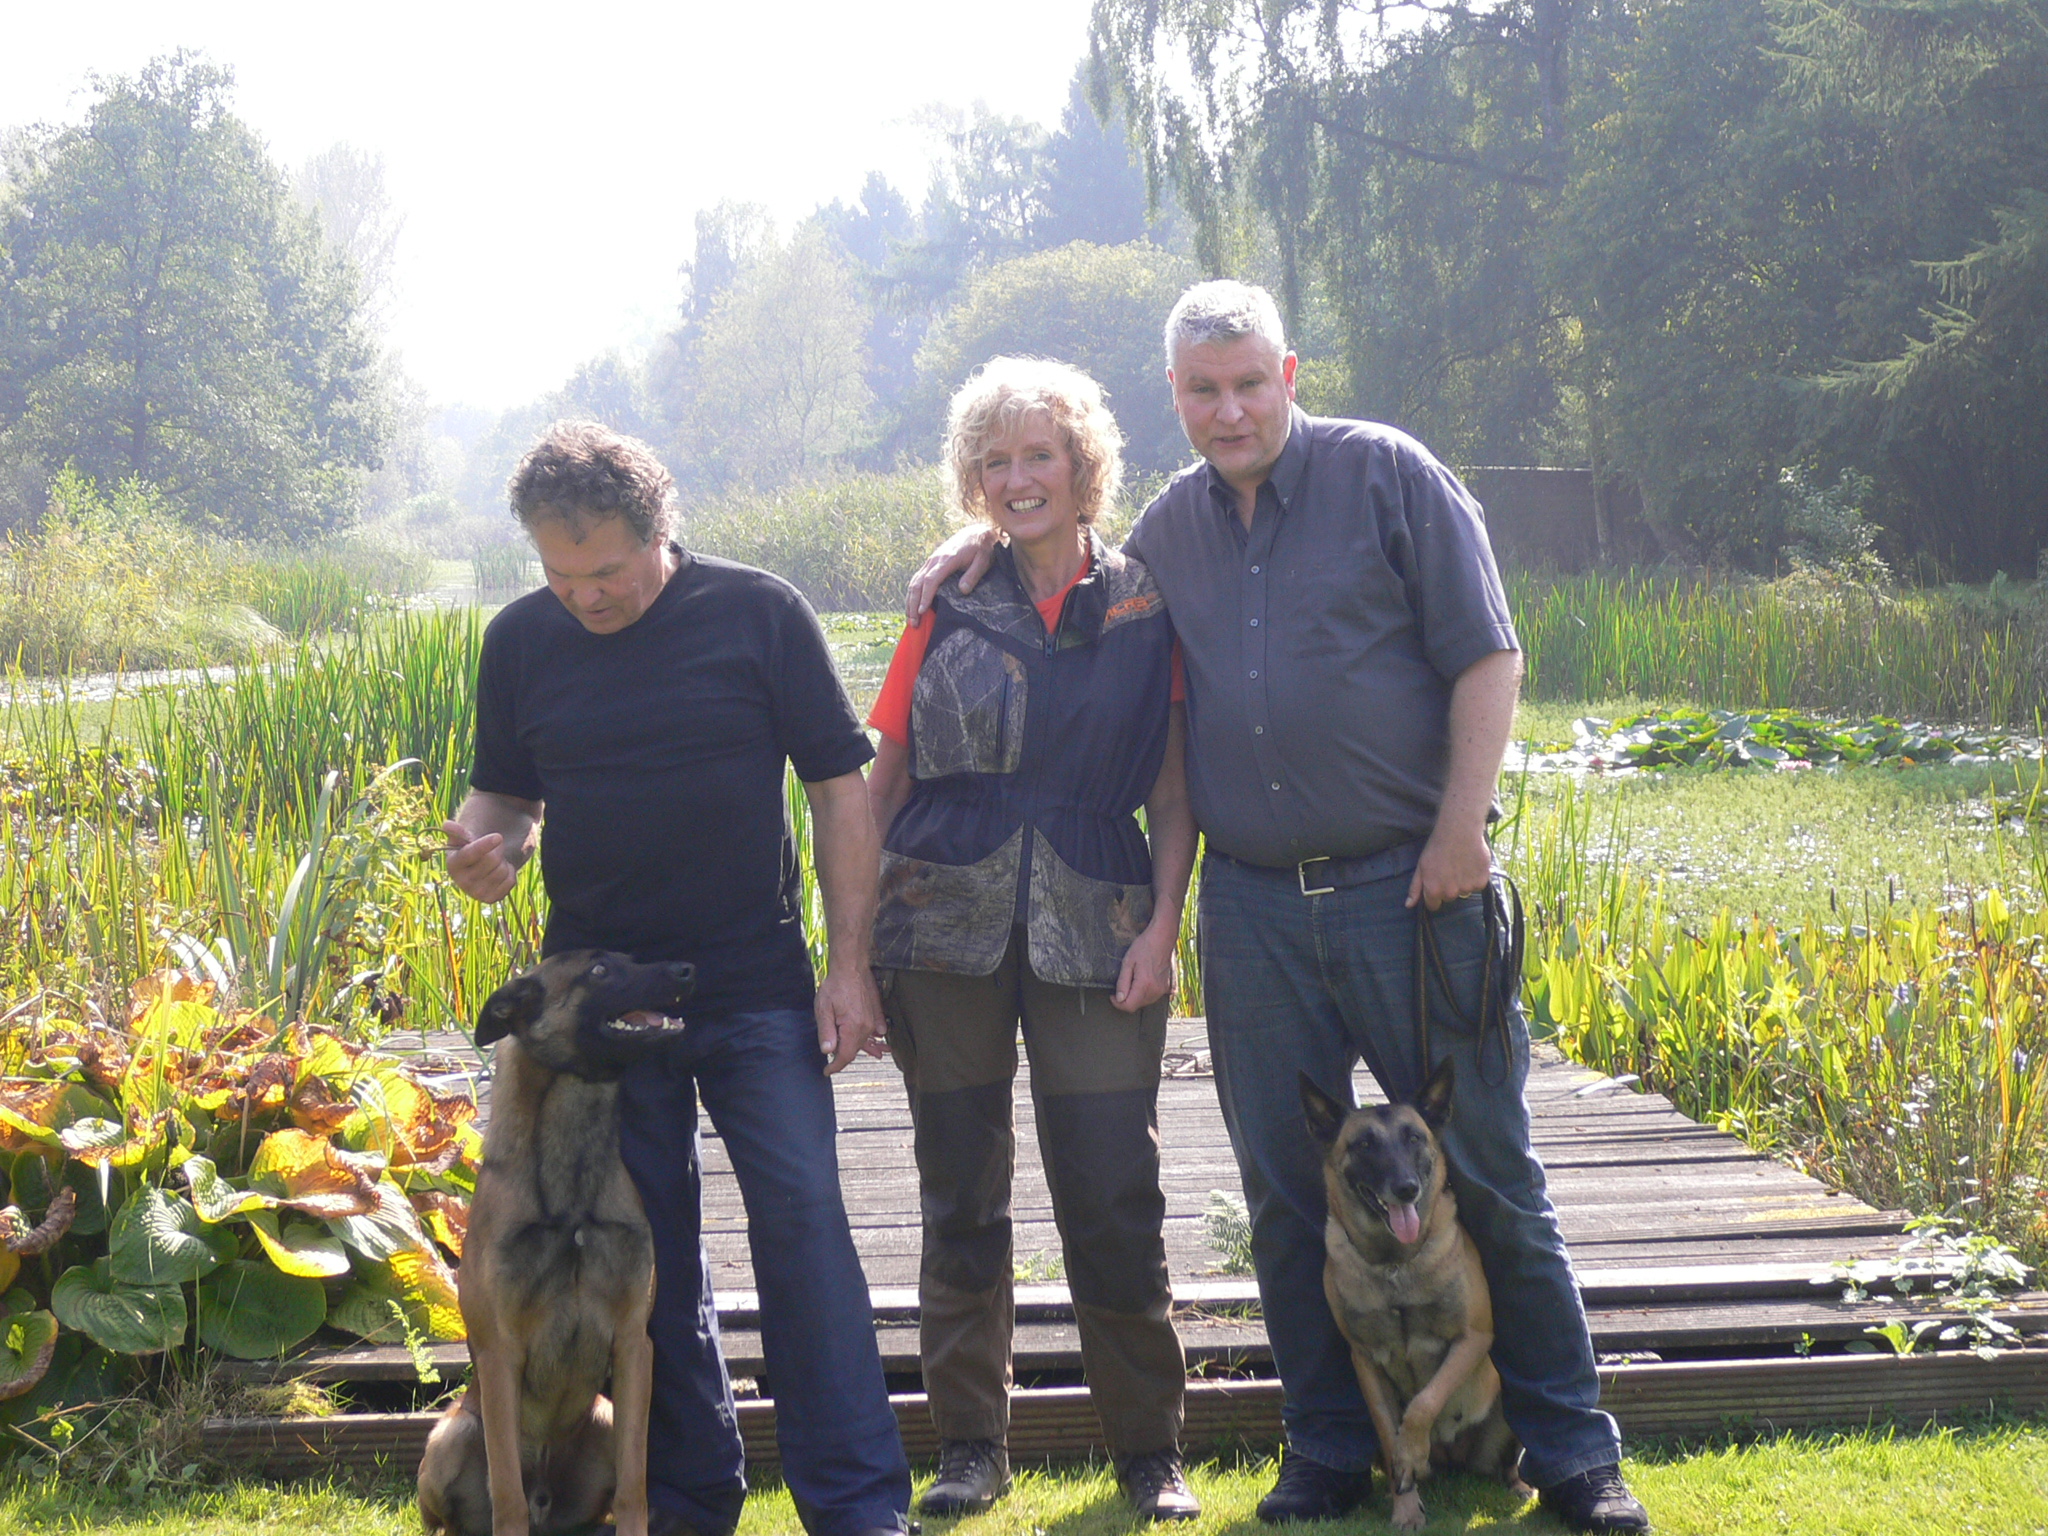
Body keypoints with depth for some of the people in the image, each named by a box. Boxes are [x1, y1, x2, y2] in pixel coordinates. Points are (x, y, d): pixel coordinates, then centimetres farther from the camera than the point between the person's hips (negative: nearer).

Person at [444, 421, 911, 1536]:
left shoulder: (758, 612, -5)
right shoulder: (522, 640, 3)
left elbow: (838, 787, -1)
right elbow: (505, 790, 15)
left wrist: (849, 964, -6)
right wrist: (484, 844, -10)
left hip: (757, 990, -3)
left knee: (802, 1224, -9)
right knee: (646, 1255, 8)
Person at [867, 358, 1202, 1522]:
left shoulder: (1146, 608, 5)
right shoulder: (951, 606, 6)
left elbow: (1175, 791, 6)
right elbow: (885, 778, 8)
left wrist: (1163, 925, -6)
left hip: (1094, 931, -1)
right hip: (948, 928, 1)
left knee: (1116, 1201, -3)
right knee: (962, 1195, 6)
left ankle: (1151, 1448, 12)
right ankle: (972, 1445, 18)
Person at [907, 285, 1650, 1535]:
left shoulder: (1387, 474, -2)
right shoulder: (1169, 526, 12)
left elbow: (1486, 656, -5)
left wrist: (1460, 830, -11)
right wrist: (1002, 541, 15)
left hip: (1410, 887, -4)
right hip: (1254, 906, 4)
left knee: (1489, 1178, 1)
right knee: (1288, 1195, 8)